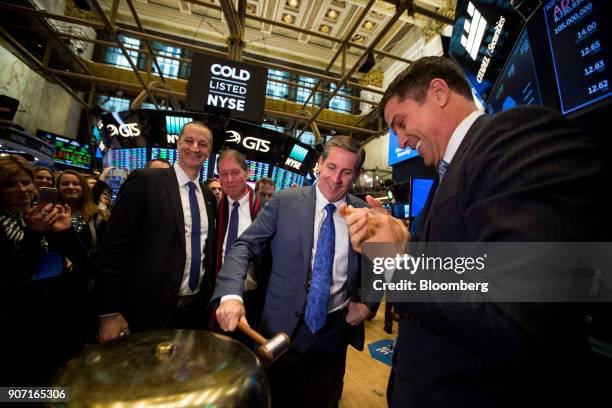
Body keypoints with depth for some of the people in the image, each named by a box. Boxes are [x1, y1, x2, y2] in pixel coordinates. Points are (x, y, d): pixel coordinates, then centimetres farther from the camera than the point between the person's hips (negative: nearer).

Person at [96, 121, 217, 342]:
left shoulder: (209, 196, 8)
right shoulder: (145, 180, -9)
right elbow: (115, 244, -11)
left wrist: (210, 298, 13)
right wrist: (109, 312, -12)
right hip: (148, 310, -5)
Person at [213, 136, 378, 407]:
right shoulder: (284, 202, -10)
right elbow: (244, 245, -12)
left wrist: (369, 302, -5)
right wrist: (231, 294, -26)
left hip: (337, 327, 3)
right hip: (285, 326, -2)